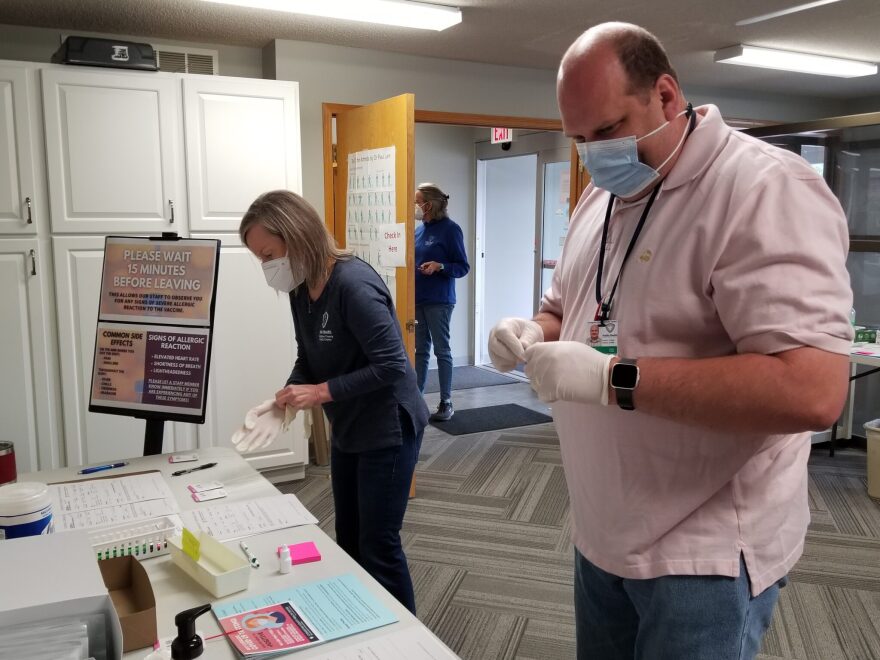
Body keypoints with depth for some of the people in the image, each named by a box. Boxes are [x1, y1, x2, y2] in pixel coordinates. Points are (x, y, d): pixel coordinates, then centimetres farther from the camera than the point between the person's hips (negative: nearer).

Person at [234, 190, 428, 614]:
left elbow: (390, 366, -28)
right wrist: (283, 403, -11)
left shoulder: (353, 284, -26)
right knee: (348, 542, 19)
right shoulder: (301, 290, 1)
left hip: (388, 431, -8)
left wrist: (321, 393, -25)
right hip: (347, 430, 9)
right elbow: (308, 359, 7)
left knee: (378, 547, 3)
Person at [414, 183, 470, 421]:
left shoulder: (450, 229, -10)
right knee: (420, 350, 12)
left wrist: (439, 267, -24)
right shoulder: (418, 229, 9)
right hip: (417, 299, 6)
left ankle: (446, 403, 11)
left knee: (441, 350, 2)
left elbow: (463, 267, -10)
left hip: (439, 301, -6)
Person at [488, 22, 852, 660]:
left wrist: (613, 378, -29)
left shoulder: (764, 188, -19)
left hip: (706, 552, -7)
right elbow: (567, 310, 19)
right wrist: (535, 333, -5)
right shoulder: (601, 198, 7)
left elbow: (812, 390, -29)